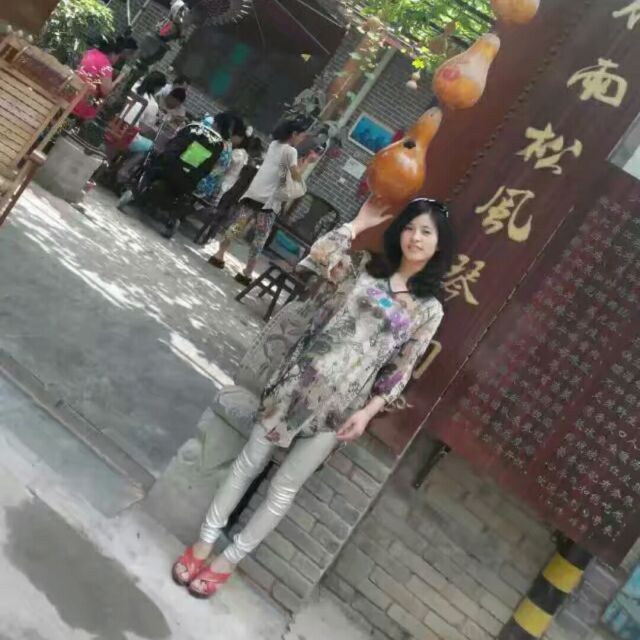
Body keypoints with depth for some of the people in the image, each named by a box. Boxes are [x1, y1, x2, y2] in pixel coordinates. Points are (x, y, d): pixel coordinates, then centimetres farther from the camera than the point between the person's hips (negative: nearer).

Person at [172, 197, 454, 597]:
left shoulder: (429, 309, 4)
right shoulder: (366, 268, 8)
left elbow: (401, 370, 3)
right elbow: (319, 257, -10)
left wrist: (369, 411, -8)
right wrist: (360, 223, -4)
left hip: (340, 404, -1)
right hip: (301, 379, 1)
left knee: (284, 488, 8)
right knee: (251, 462, 10)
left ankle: (228, 561, 25)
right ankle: (205, 542, 27)